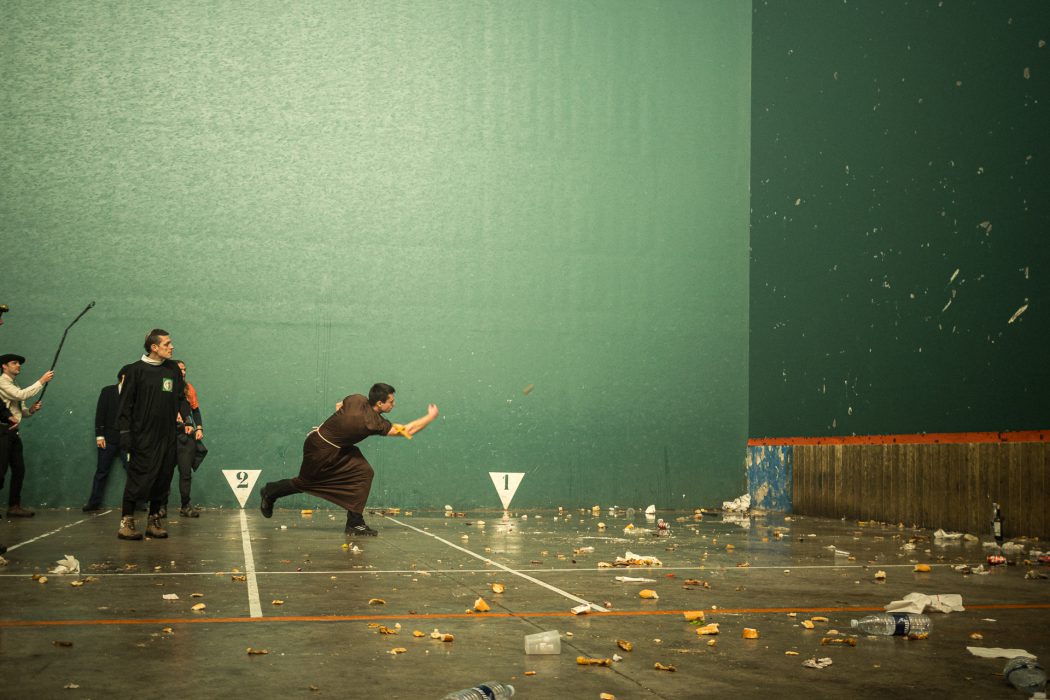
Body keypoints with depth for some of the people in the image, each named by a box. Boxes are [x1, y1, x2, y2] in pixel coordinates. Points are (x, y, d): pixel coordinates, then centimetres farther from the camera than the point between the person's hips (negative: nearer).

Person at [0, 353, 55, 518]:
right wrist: (41, 381, -17)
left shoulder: (15, 387, 20)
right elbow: (22, 395, -21)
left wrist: (31, 409, -2)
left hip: (13, 432, 9)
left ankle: (14, 506, 13)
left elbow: (22, 412, 19)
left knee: (19, 470, 7)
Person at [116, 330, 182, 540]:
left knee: (162, 479, 6)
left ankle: (154, 521, 15)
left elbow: (181, 397, 20)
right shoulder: (136, 370, -2)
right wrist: (125, 432, -9)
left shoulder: (174, 370, 10)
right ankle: (126, 522, -2)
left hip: (167, 436, 5)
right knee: (139, 478, -8)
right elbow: (126, 403, -4)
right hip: (142, 436, -5)